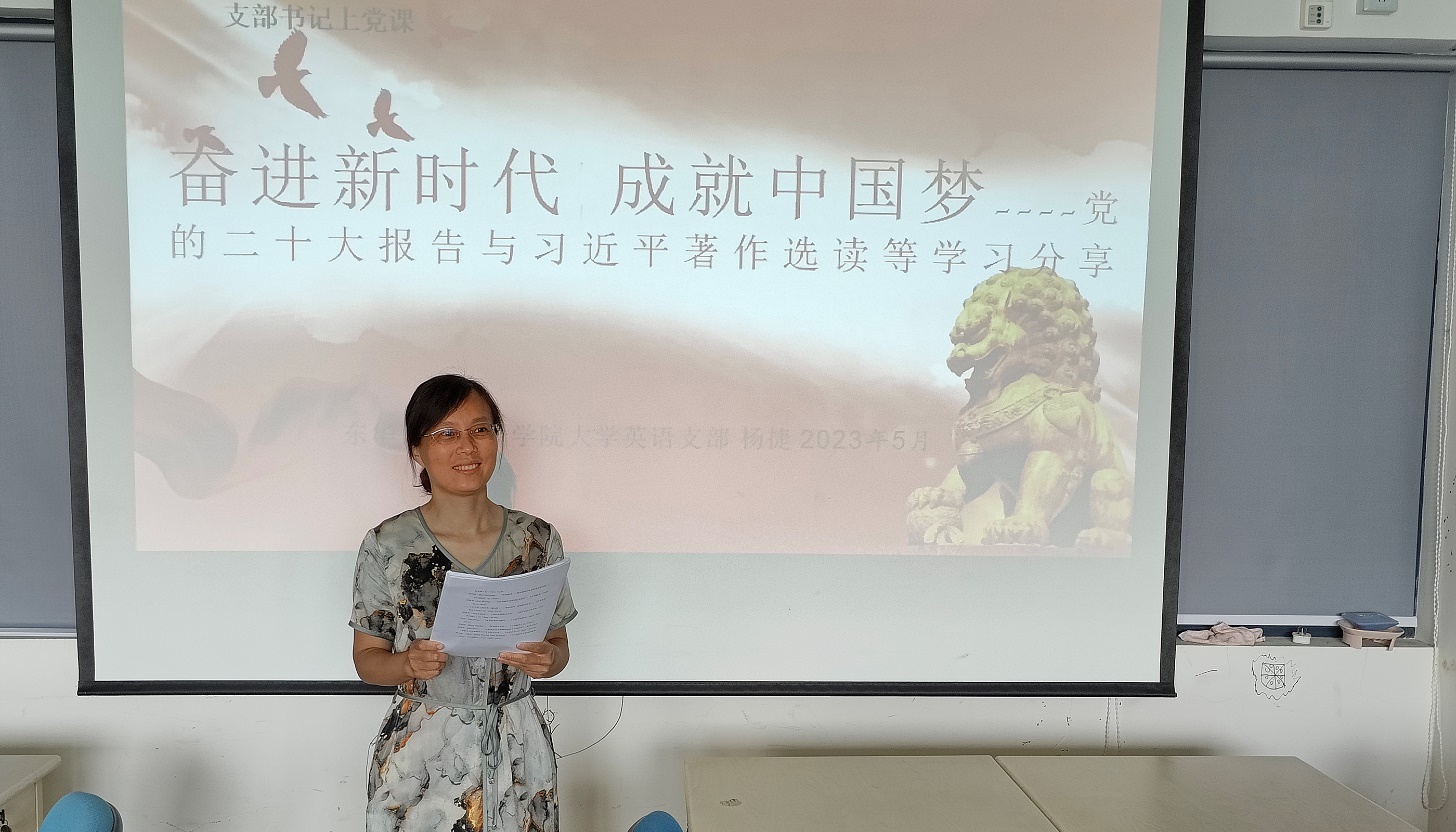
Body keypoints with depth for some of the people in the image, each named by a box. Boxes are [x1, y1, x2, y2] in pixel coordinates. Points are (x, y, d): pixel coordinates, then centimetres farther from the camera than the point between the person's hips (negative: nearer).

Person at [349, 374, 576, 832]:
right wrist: (409, 663, -21)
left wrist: (546, 659, -16)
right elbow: (367, 659, -1)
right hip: (419, 754, -1)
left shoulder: (538, 538, -3)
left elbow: (559, 644, 5)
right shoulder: (386, 544, -8)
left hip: (516, 751, 2)